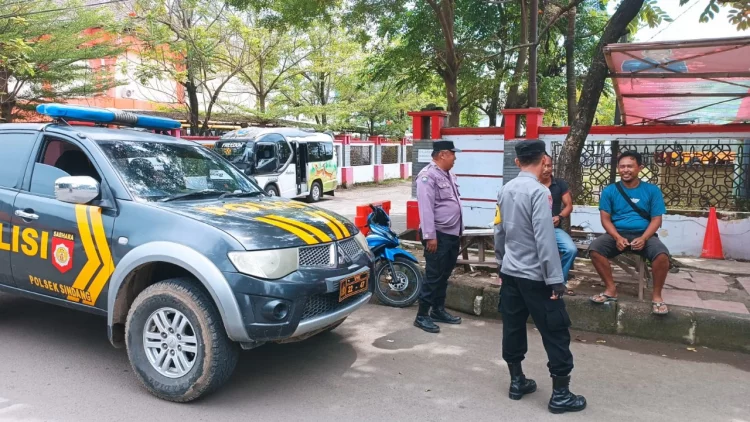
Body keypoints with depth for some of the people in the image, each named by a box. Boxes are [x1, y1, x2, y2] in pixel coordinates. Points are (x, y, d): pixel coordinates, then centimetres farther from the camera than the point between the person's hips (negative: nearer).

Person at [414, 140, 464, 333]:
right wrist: (430, 236, -24)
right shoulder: (428, 176, -15)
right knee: (433, 276, -6)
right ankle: (422, 316, 3)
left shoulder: (449, 175, 15)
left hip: (452, 234, 9)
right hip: (438, 235, -9)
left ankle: (438, 310, 27)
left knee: (444, 275, 16)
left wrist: (459, 230, 20)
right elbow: (426, 208, -21)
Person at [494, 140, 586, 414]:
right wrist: (555, 279, -17)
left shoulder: (505, 190, 5)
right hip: (535, 275, -8)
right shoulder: (539, 192, -18)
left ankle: (517, 381, 26)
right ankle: (560, 394, 11)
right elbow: (545, 239, -21)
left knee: (513, 326, 14)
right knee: (556, 331, 3)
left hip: (509, 272, 8)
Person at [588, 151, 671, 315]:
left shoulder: (652, 190, 5)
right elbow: (605, 218, 1)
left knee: (662, 254, -32)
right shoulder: (610, 190, 5)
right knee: (595, 248, -29)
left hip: (644, 235, -1)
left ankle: (656, 295, -10)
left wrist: (643, 238, -18)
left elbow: (656, 219, 1)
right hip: (617, 234, 1)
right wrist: (617, 237, -17)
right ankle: (611, 289, -13)